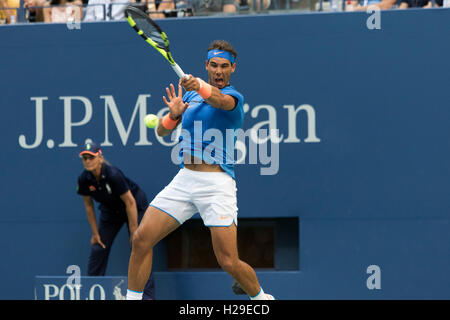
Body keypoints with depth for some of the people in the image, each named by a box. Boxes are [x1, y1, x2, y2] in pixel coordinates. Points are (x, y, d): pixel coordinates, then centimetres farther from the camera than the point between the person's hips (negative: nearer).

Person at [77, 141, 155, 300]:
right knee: (98, 248, -1)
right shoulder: (84, 179, -18)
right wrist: (95, 233, -1)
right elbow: (89, 206, -3)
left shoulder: (113, 175, -34)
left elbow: (130, 202, -27)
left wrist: (134, 232, -24)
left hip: (135, 207, -6)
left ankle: (147, 294, -17)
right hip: (110, 210, 6)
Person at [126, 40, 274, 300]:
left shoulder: (235, 97, -3)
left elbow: (220, 100, -28)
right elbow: (162, 131, 16)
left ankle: (261, 297, 17)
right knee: (142, 239, -8)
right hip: (184, 179, 5)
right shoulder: (190, 95, 16)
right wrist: (173, 114, -7)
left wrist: (201, 86, -50)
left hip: (217, 183, -5)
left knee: (229, 262, -9)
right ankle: (132, 299, 5)